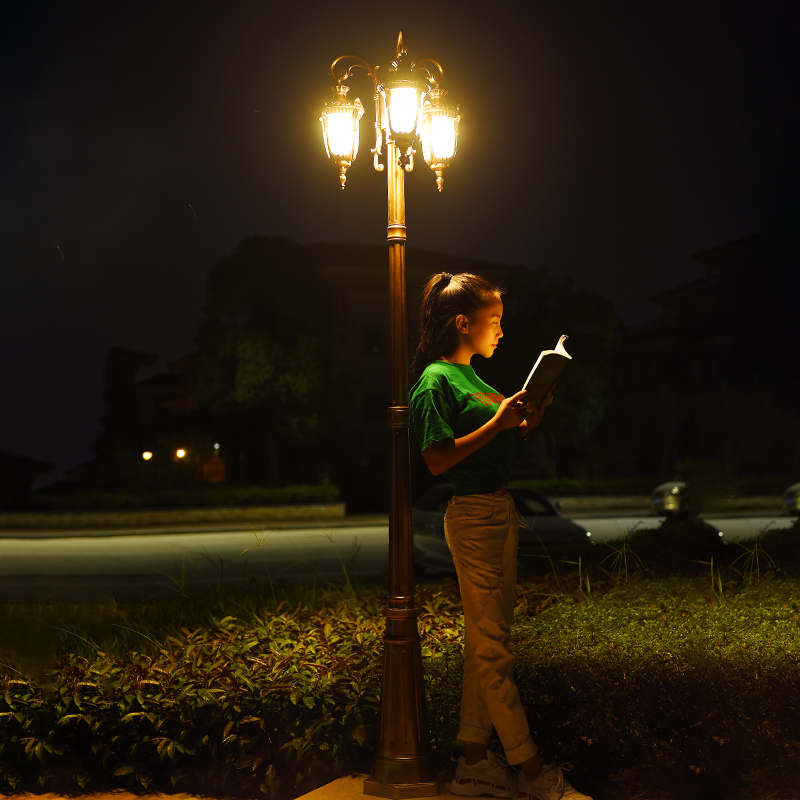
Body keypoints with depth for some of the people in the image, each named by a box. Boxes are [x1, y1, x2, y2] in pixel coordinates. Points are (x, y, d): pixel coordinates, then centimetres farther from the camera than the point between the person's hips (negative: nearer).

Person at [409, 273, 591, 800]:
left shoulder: (471, 376, 16)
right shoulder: (436, 380, -10)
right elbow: (439, 460, -18)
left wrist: (527, 424, 3)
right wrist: (497, 422, -20)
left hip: (502, 509, 10)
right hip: (474, 516, -10)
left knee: (486, 642, 11)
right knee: (491, 646, -2)